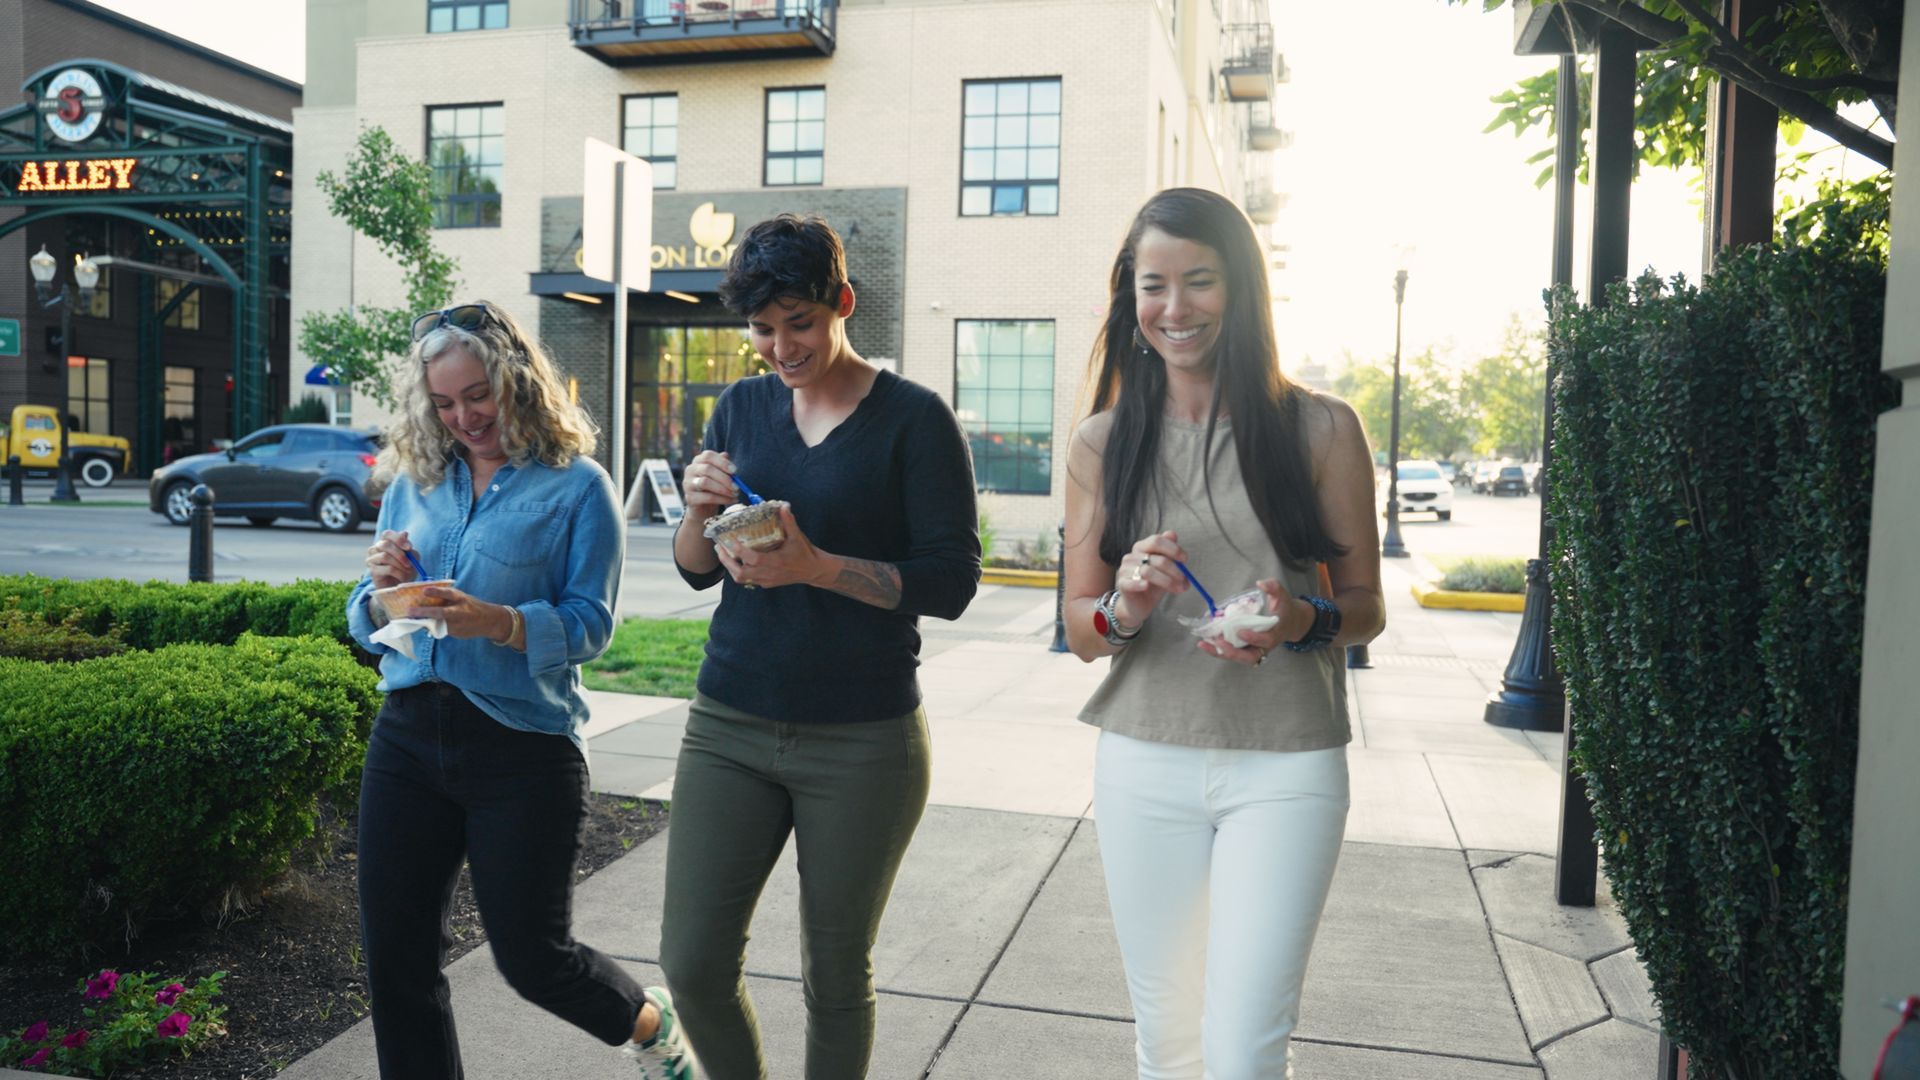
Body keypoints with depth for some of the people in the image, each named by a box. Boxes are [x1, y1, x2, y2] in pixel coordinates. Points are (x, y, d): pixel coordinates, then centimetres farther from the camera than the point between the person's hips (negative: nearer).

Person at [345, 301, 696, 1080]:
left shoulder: (576, 486, -5)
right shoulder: (413, 483, 10)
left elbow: (589, 625, -12)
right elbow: (365, 622, 11)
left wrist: (494, 622, -28)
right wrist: (385, 591, -11)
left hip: (523, 747, -5)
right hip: (409, 737, 5)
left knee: (531, 955, 3)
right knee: (396, 955, 7)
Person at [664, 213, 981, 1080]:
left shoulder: (914, 419, -7)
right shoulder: (741, 407, 8)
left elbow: (952, 583, -12)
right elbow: (696, 572, 12)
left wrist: (815, 566, -25)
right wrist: (700, 511, -11)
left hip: (862, 743, -4)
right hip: (729, 725, 4)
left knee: (835, 979, 10)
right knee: (692, 964, 5)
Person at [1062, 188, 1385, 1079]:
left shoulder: (1321, 429, -1)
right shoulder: (1103, 443, 3)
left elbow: (1365, 606, 4)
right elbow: (1079, 631, 6)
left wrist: (1300, 621, -18)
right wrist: (1123, 610, -17)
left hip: (1285, 769, -2)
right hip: (1144, 765, 2)